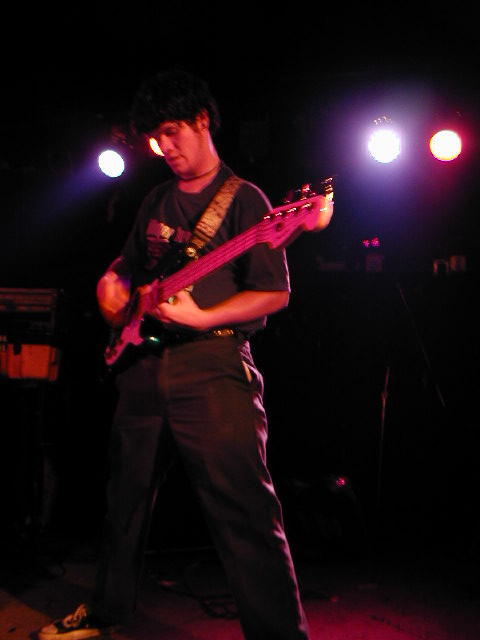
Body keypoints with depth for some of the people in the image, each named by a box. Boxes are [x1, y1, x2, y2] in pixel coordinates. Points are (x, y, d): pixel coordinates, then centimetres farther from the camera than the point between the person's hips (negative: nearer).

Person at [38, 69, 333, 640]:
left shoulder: (243, 199, -2)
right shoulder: (156, 202, 18)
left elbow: (275, 293, -8)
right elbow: (128, 264, 31)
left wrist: (199, 317, -18)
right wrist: (112, 285, 8)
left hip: (213, 363, -7)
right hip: (145, 362, 7)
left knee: (245, 508, -13)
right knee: (126, 495, 17)